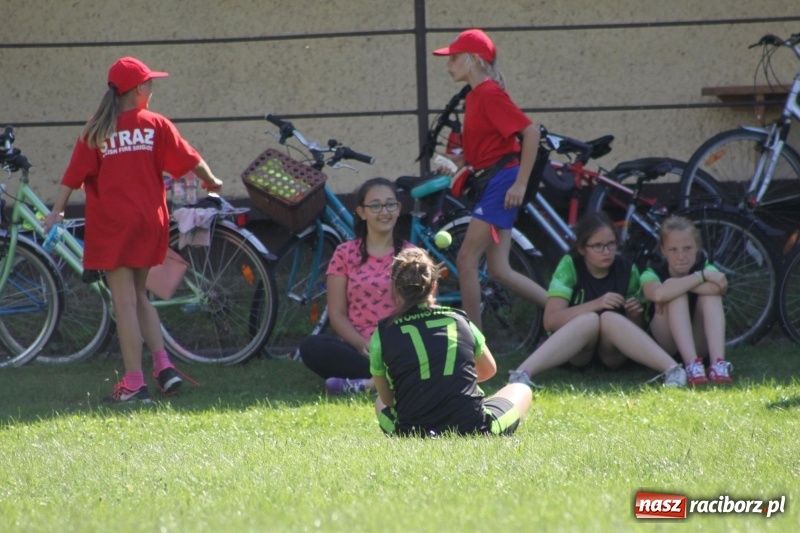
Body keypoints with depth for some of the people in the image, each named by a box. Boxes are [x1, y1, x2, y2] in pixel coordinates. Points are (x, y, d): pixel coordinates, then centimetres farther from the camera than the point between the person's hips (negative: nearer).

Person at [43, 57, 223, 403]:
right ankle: (163, 365, 4)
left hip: (113, 226, -3)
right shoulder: (155, 125, 0)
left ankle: (134, 383, -5)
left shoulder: (96, 132, -2)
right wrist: (211, 182, 22)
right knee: (139, 296, 18)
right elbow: (190, 160, 4)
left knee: (125, 302, -3)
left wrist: (56, 212, -2)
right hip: (150, 221, 3)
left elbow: (73, 176, -5)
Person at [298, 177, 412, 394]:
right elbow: (337, 313, 5)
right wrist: (363, 345, -14)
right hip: (358, 348, 1)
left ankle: (364, 383, -36)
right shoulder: (346, 254, 10)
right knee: (311, 347, -31)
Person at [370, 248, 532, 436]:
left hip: (412, 433, -1)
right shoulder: (460, 321, 7)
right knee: (521, 390, 32)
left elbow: (387, 399, 9)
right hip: (474, 427, 1)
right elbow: (489, 370, 26)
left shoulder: (383, 333, 1)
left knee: (380, 402, 37)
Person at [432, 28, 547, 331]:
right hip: (490, 182, 10)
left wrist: (521, 183, -22)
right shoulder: (474, 96, 14)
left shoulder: (490, 94, -15)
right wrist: (461, 160, 5)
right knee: (498, 269, 8)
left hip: (502, 181, -10)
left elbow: (530, 132, -21)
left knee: (466, 261, -9)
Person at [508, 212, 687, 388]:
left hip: (612, 353, 2)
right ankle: (522, 373, -53)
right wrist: (596, 304, -31)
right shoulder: (570, 266, -9)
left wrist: (636, 315, -17)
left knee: (609, 319, -30)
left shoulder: (628, 271, -2)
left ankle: (672, 370, -46)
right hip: (571, 351, -2)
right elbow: (550, 320, -20)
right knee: (591, 319, -34)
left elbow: (638, 330, 7)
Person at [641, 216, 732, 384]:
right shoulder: (652, 274, -9)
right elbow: (658, 294, -36)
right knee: (678, 295, -27)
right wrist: (701, 276, -32)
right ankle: (692, 365, -43)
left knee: (711, 295, -23)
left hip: (698, 344, 2)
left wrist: (676, 284, -24)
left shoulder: (706, 268, -3)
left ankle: (718, 363, -40)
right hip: (663, 345, -2)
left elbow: (719, 287, -29)